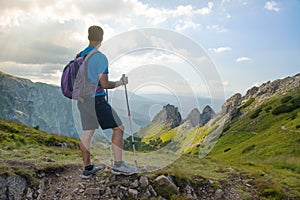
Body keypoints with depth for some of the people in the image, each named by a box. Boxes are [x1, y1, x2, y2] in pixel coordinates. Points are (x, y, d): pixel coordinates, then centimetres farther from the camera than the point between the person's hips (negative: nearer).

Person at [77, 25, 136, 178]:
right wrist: (121, 82, 0)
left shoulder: (80, 56, 10)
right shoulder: (100, 58, -15)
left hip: (82, 100, 8)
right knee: (118, 128, 2)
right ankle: (118, 165, 6)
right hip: (96, 100, -8)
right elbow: (105, 84, -17)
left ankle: (87, 168, 21)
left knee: (87, 133, 13)